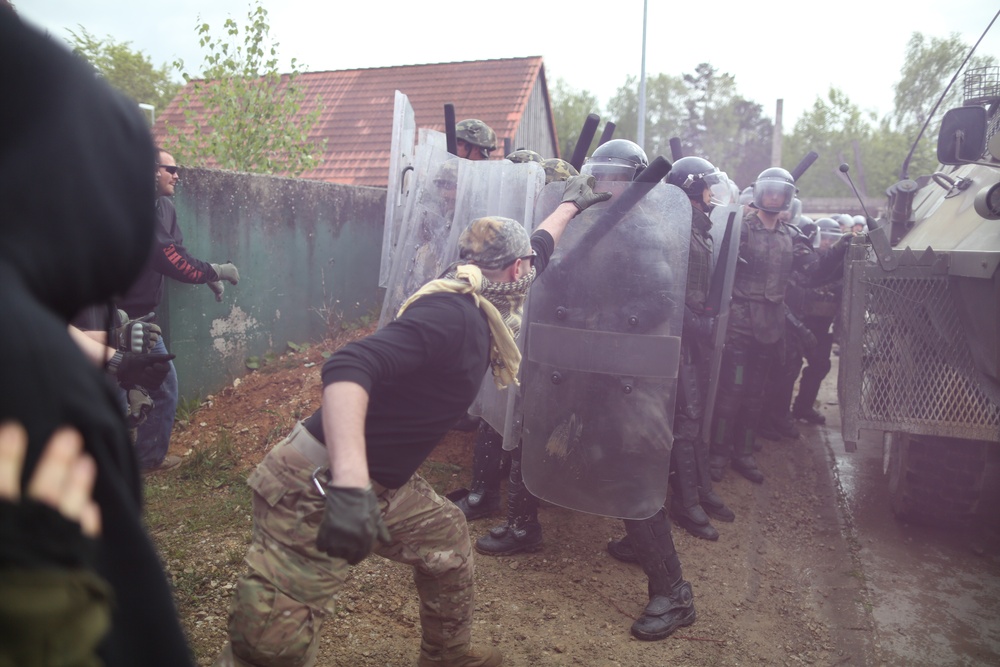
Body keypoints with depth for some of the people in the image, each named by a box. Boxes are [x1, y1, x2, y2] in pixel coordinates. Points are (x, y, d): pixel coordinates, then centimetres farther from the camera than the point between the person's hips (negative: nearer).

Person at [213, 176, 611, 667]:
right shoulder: (453, 313, -21)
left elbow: (535, 251, 28)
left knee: (447, 541, 21)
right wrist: (351, 484, -47)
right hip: (318, 489, -10)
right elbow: (348, 367, -35)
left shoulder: (475, 307, 8)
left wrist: (570, 204, 41)